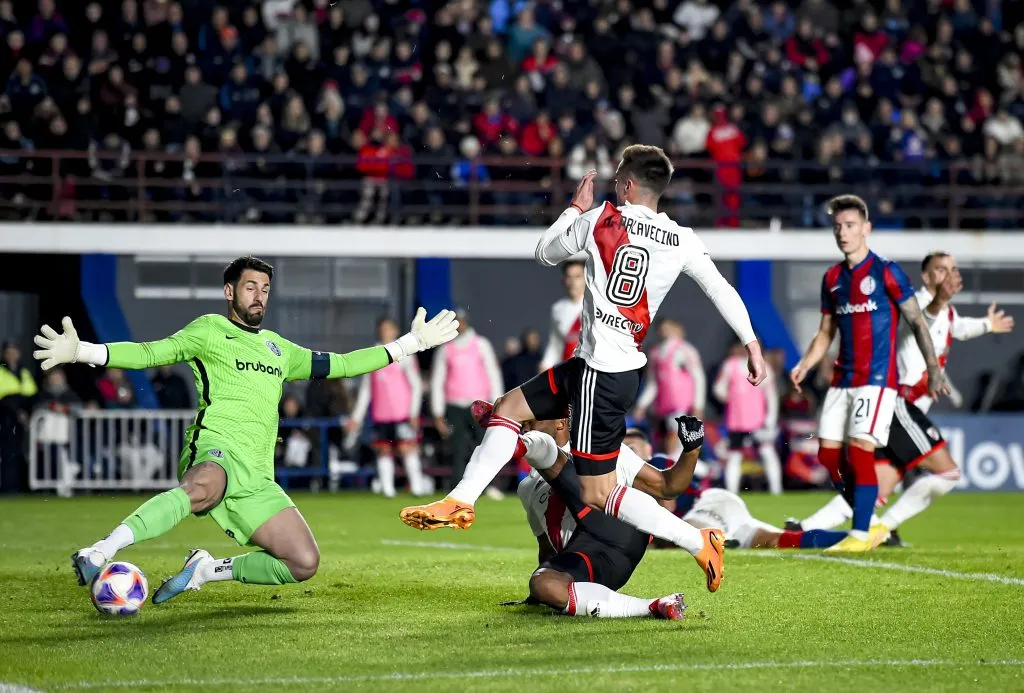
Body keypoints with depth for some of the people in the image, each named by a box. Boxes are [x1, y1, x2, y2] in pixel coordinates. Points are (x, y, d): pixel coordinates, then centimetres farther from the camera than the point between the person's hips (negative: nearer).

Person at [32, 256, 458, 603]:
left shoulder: (278, 348, 29)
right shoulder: (209, 331, 13)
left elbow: (337, 365, 34)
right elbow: (152, 352, 4)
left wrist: (412, 343, 34)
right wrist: (82, 351, -11)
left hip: (258, 476, 6)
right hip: (215, 448, -6)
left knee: (304, 565, -9)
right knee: (205, 488, -44)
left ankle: (208, 570, 7)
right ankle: (99, 554, -52)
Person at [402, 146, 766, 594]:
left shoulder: (599, 221, -8)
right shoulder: (682, 241, 3)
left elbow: (544, 254, 8)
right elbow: (722, 290, 7)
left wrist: (575, 208, 21)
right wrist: (752, 345, 16)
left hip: (600, 374, -8)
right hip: (625, 368, 8)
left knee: (598, 494, -4)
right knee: (508, 408, 16)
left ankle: (700, 543, -4)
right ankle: (459, 502, 12)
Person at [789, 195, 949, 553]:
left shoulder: (886, 272, -6)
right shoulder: (832, 278, 11)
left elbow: (916, 322, -4)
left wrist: (933, 368, -9)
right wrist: (804, 365, 2)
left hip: (877, 378, -7)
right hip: (842, 379, 7)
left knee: (860, 450, -16)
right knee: (828, 453, 2)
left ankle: (860, 535, -10)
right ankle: (870, 525, 16)